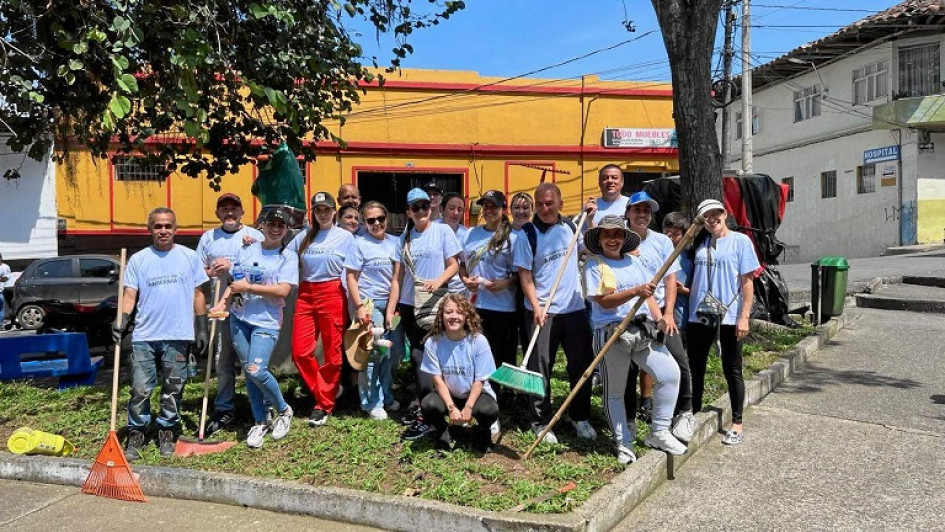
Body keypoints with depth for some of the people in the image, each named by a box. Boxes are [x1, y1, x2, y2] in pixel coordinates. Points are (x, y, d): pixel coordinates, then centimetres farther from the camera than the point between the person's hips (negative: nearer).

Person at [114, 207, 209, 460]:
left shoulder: (189, 257, 5)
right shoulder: (138, 259, 6)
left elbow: (198, 294, 7)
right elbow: (130, 294, 2)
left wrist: (201, 328, 4)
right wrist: (122, 320, -15)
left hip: (178, 336, 0)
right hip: (144, 336, 0)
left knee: (173, 390, 9)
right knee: (140, 389, 1)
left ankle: (167, 432, 22)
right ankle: (136, 434, 15)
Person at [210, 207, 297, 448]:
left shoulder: (288, 257, -3)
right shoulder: (246, 250, 10)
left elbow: (282, 291, -14)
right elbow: (235, 281, 14)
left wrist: (248, 287, -14)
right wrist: (222, 303, -4)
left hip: (267, 321, -5)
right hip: (240, 318, 5)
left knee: (257, 371, -17)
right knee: (248, 372, 8)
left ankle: (283, 410, 8)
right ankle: (260, 422, 23)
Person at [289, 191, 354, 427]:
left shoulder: (346, 237, 3)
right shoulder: (303, 237, 13)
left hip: (332, 295, -4)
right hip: (306, 295, 4)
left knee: (332, 352, 0)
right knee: (300, 352, -1)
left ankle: (324, 404, 13)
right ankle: (328, 391, 18)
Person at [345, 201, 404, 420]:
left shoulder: (394, 242, 5)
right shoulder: (360, 244, -4)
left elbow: (396, 278, 1)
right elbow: (351, 277, -4)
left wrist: (390, 311, -5)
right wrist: (360, 307, -12)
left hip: (389, 303, 4)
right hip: (368, 304, -4)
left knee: (395, 351, 7)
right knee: (372, 353, -4)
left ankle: (386, 395, 26)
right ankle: (373, 403, 9)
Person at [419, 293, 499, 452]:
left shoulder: (479, 341, -17)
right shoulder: (433, 343, -14)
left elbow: (479, 381, -13)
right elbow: (437, 379, -12)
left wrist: (468, 408, -21)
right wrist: (451, 407, -21)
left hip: (475, 393, -1)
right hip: (447, 395, 1)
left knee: (489, 410, -33)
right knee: (428, 405, -31)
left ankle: (482, 431, 7)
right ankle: (443, 430, 6)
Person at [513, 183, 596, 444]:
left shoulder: (569, 227, 5)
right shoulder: (528, 233, -8)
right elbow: (525, 274, -10)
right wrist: (536, 307, -20)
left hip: (574, 307, 4)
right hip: (543, 311, -4)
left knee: (582, 364, 11)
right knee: (540, 368, 3)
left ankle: (580, 417, 28)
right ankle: (542, 422, 16)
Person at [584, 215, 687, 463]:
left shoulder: (635, 262, 16)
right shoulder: (594, 266, -1)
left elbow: (648, 295, 20)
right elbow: (605, 301, -13)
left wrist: (659, 318, 3)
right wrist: (636, 291, -24)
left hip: (642, 330, 5)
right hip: (611, 334, -5)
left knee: (670, 373, -7)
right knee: (615, 392, 6)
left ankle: (659, 433, 8)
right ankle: (624, 443, 22)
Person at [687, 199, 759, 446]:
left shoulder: (740, 241, -2)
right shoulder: (700, 244, 12)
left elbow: (747, 281, -6)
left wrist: (744, 317, -12)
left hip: (729, 317, -5)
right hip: (699, 316, 5)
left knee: (732, 371, 4)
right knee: (695, 368, 12)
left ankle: (737, 424, 16)